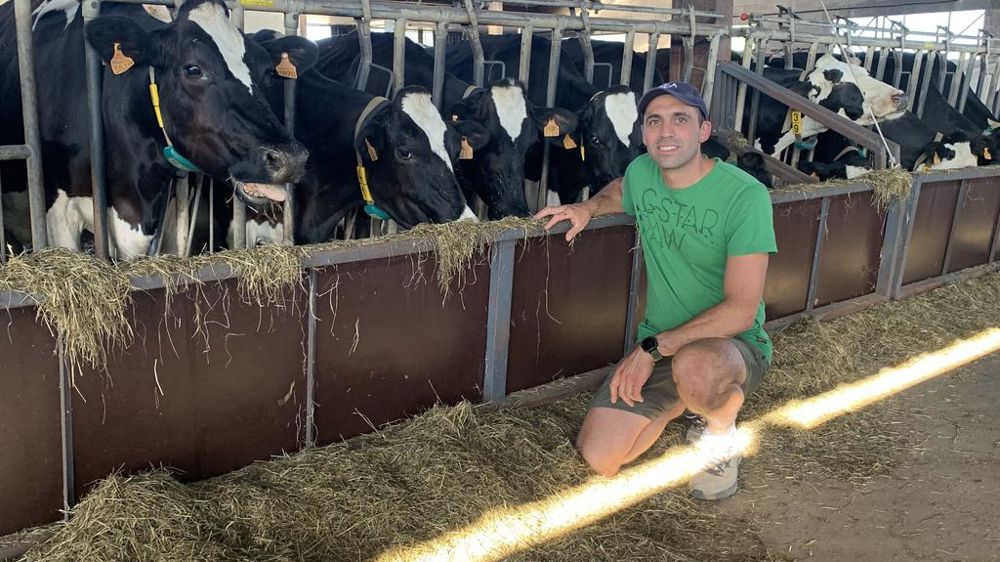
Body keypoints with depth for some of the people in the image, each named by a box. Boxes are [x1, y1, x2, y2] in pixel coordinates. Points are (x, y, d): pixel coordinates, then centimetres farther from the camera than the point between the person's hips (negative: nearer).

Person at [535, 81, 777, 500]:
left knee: (696, 366, -42)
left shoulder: (745, 195, -19)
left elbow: (741, 310, -24)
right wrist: (588, 207, 6)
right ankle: (684, 398, 19)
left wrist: (653, 347, -25)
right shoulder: (642, 172, -1)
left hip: (734, 344, -5)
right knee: (596, 458, -8)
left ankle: (722, 433, -4)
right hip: (657, 347, 5)